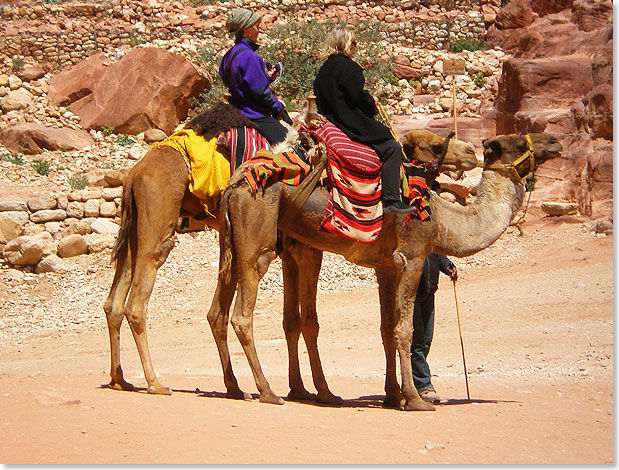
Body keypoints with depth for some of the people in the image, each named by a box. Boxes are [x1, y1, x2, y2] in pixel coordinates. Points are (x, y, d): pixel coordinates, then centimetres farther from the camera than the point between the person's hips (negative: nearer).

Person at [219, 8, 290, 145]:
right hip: (255, 117, -10)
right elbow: (260, 91, -18)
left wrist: (267, 77, 13)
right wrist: (278, 106, -4)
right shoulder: (247, 55, -17)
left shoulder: (231, 54, 14)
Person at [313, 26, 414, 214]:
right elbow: (358, 97, -20)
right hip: (352, 124, -10)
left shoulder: (324, 69, 13)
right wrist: (372, 105, 2)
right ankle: (391, 200, -12)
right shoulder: (347, 66, -14)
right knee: (392, 148, -7)